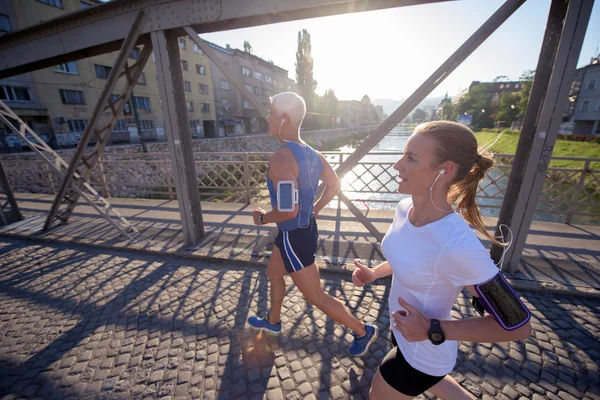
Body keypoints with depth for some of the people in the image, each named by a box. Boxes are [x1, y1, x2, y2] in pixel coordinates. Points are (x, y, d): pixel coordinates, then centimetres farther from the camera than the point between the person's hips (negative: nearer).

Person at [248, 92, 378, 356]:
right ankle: (272, 322, 51)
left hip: (294, 237, -9)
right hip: (305, 229, 10)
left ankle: (363, 331, 30)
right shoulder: (311, 153, 2)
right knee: (273, 273, 28)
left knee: (316, 297, 11)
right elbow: (334, 185, 9)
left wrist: (262, 218, -14)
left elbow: (289, 210, -33)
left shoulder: (280, 158, -26)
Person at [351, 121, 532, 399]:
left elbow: (519, 326, -24)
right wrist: (374, 274, -7)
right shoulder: (405, 208, -16)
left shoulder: (457, 244, -39)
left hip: (422, 354, -6)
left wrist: (433, 331, -26)